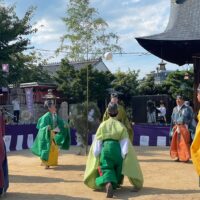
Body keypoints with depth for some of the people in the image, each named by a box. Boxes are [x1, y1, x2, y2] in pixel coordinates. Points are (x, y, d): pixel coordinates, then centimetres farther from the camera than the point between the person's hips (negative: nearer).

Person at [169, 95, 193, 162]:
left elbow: (190, 119, -2)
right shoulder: (175, 109, 12)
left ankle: (185, 157, 6)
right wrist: (172, 129, 11)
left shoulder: (186, 109, -1)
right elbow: (172, 120, 15)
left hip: (184, 128, -5)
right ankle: (177, 156, 17)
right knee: (175, 143, 6)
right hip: (176, 128, 5)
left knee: (184, 143, -3)